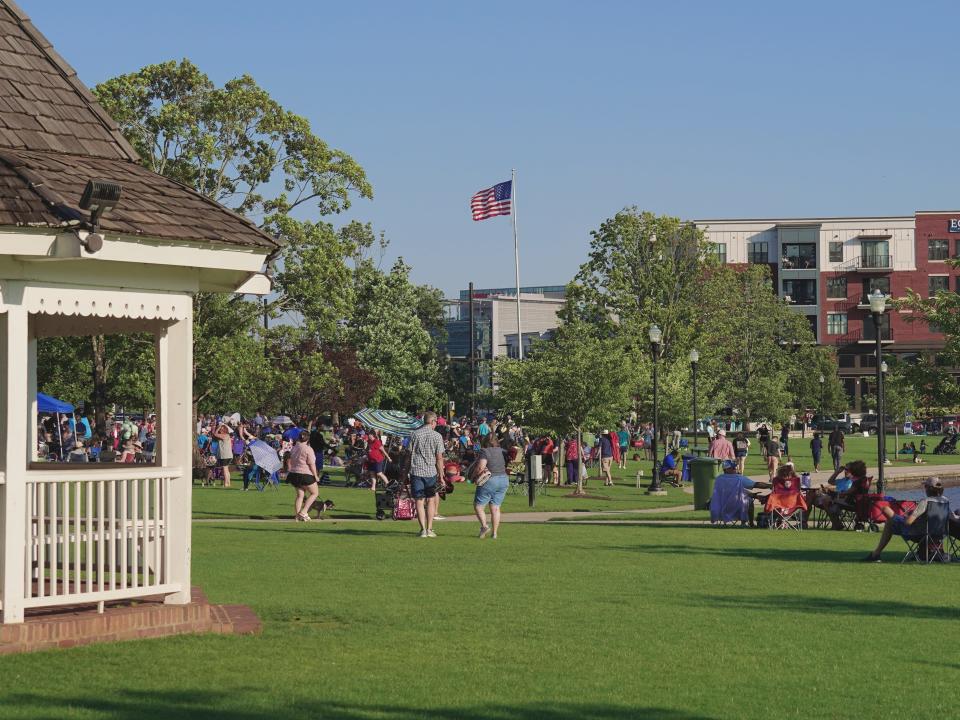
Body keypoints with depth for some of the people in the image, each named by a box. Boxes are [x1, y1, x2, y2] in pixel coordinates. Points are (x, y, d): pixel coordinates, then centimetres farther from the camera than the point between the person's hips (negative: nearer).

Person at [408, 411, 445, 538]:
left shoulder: (414, 434, 1)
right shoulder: (437, 436, -3)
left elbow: (410, 454, 3)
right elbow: (439, 457, -4)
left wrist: (409, 469, 13)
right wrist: (441, 475, 4)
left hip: (416, 471, 0)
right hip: (431, 472, 0)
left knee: (419, 501, 2)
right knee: (431, 500, 12)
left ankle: (423, 529, -3)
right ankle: (429, 529, 10)